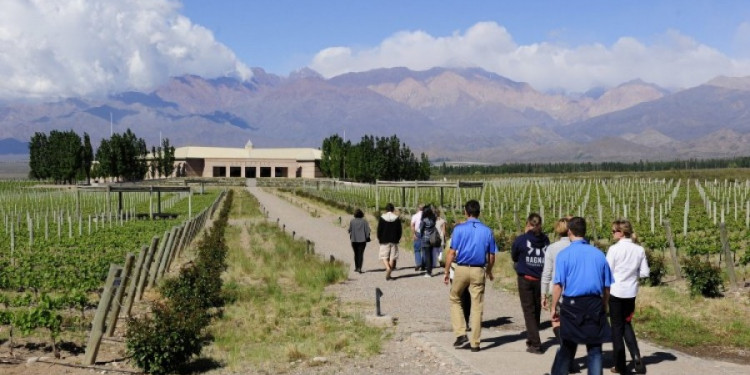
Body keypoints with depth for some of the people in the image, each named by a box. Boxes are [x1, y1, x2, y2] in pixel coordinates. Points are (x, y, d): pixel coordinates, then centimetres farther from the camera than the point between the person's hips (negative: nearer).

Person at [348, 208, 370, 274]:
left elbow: (350, 230, 1)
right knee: (361, 254, -1)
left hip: (354, 240, 1)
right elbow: (367, 230, -7)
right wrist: (367, 238, 2)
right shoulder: (364, 221, -5)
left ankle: (356, 267, 21)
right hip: (362, 240, -1)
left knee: (356, 254, 15)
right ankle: (359, 268, -12)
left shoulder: (352, 221, -3)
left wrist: (351, 236, 20)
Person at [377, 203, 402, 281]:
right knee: (392, 257, 6)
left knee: (384, 256, 4)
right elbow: (399, 230, 4)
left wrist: (379, 238, 9)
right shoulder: (397, 218, 2)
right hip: (394, 240, 2)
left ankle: (387, 268, -24)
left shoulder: (382, 218, -3)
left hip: (384, 240, -2)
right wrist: (398, 239, 14)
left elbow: (379, 229, -2)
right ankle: (388, 275, 4)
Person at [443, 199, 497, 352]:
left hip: (461, 269, -2)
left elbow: (452, 253, -9)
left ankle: (461, 334, 8)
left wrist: (447, 272, 0)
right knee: (477, 306, 7)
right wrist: (489, 272, 23)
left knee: (455, 299, 18)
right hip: (479, 271, 2)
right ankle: (475, 343, 11)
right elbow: (491, 256, 6)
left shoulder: (459, 229, -5)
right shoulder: (487, 231, 3)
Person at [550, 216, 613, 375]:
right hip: (595, 306, 2)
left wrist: (554, 308, -1)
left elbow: (558, 285, -10)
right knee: (594, 349, 9)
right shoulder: (599, 254, 3)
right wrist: (603, 308, 18)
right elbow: (607, 287, 6)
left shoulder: (564, 255, -6)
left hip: (572, 305, -1)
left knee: (566, 348, 12)